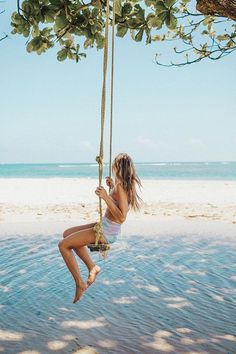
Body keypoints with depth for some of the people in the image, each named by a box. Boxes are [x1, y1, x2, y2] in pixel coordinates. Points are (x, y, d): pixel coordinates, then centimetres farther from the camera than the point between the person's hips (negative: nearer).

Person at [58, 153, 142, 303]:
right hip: (105, 226, 9)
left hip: (106, 232, -9)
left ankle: (80, 284, 3)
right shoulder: (127, 184, 3)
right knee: (67, 234, 21)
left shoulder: (120, 187, -23)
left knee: (63, 245, -5)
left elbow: (122, 217, -30)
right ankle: (92, 267, 18)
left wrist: (106, 197, -31)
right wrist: (112, 187, 15)